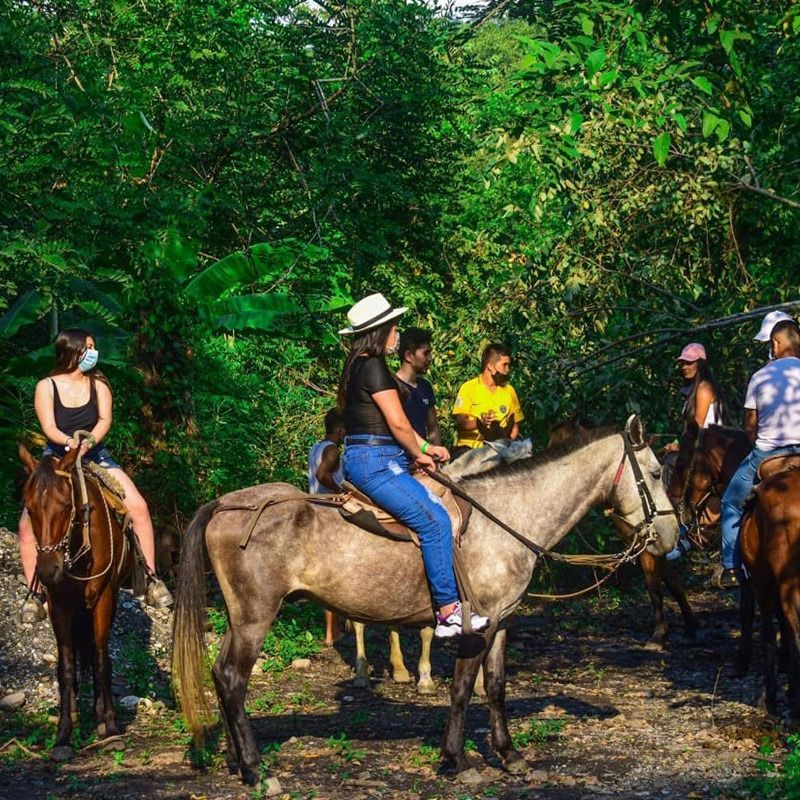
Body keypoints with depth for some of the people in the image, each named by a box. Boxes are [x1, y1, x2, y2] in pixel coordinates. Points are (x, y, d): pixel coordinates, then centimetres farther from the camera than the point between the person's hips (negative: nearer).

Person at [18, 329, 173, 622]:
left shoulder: (98, 384, 0)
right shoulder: (46, 387, -6)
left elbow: (105, 419, -10)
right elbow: (49, 428, -14)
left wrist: (89, 441, -31)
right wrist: (70, 441, -35)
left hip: (95, 457, 2)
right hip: (57, 460, -1)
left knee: (138, 507, -18)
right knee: (28, 524, -19)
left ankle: (151, 579, -7)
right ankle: (35, 593, -6)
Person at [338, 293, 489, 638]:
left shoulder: (360, 366, 19)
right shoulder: (373, 367, -13)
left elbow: (394, 421, 23)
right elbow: (398, 422, -14)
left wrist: (426, 447, 17)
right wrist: (419, 453, 3)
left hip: (369, 461, 11)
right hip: (375, 463, -11)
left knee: (436, 513, 8)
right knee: (435, 520, -17)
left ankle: (447, 606, 5)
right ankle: (448, 612, -17)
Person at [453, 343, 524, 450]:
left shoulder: (509, 391, 12)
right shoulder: (469, 388, 0)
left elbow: (515, 424, 15)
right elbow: (460, 423, -6)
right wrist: (479, 422, -25)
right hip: (469, 447, -2)